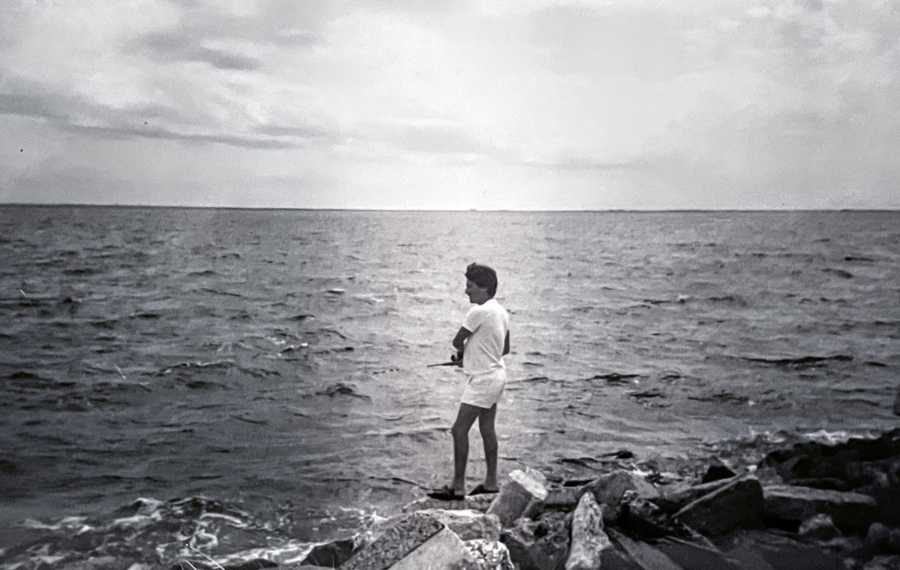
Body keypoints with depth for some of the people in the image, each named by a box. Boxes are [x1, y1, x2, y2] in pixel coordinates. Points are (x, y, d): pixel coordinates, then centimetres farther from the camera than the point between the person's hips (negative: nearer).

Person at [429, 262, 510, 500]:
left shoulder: (479, 312, -20)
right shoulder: (501, 311, 8)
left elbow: (457, 341, -12)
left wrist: (462, 352, 11)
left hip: (482, 380, -10)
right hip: (496, 374, 10)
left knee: (459, 430, -6)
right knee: (487, 429, 16)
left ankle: (457, 487, -3)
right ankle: (491, 482, 23)